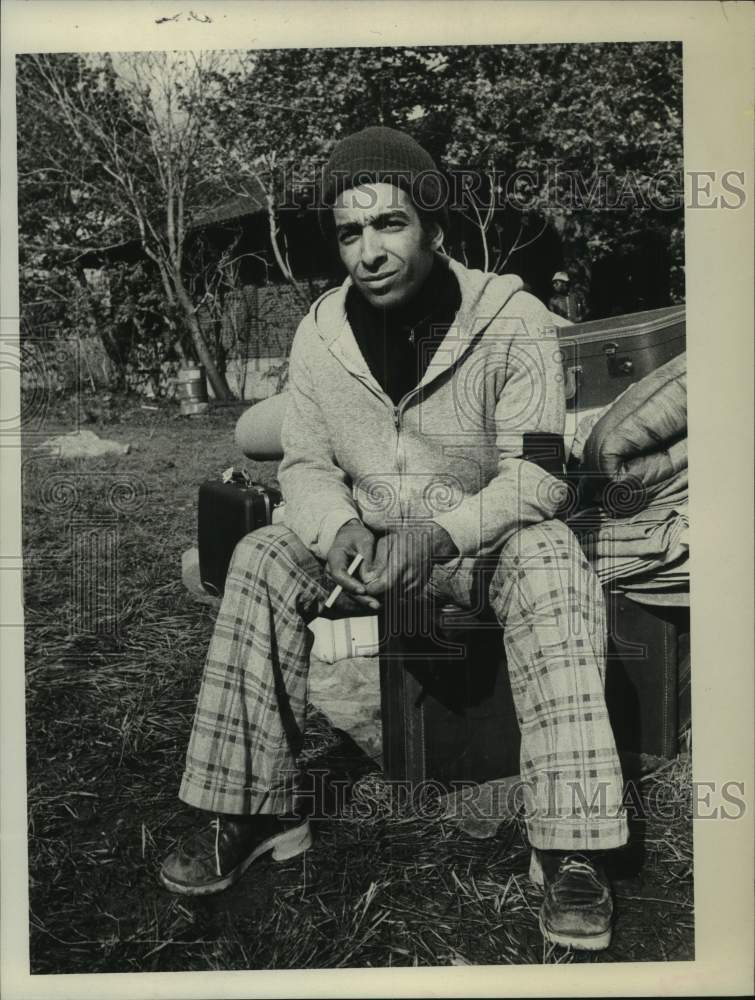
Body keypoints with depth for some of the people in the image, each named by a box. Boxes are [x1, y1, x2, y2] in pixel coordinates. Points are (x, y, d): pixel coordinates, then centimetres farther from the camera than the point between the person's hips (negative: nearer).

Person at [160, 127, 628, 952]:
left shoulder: (514, 321, -15)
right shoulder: (320, 334, -4)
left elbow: (535, 475, -18)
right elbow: (306, 465, -1)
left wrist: (437, 533, -34)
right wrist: (340, 532, -25)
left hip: (488, 538, -3)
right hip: (369, 540, 3)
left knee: (551, 564, -35)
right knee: (261, 560, -20)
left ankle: (571, 845, -29)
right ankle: (254, 810, -11)